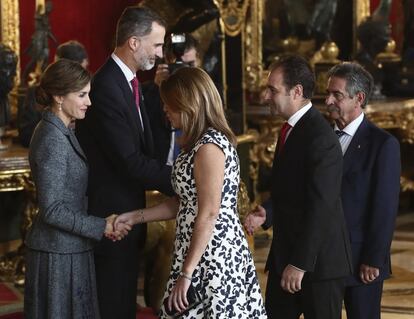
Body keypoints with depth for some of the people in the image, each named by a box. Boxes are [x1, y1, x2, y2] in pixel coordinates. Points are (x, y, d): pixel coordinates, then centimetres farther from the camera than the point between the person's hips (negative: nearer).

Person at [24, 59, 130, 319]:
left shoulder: (62, 132, 11)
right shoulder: (52, 140, -19)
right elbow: (52, 210, -21)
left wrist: (103, 223, 6)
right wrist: (102, 227, -16)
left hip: (69, 249, 9)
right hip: (58, 252, -9)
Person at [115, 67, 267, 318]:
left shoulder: (209, 147, -16)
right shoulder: (201, 143, 13)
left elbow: (208, 215, -20)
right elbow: (185, 203, 15)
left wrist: (186, 273, -20)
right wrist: (135, 217, 12)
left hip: (211, 258, -9)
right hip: (216, 255, 9)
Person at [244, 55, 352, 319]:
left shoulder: (320, 136, -18)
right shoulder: (290, 129, 11)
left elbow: (320, 207, -22)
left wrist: (300, 264, -21)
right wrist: (268, 214, 2)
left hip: (317, 260, -9)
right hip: (285, 253, 9)